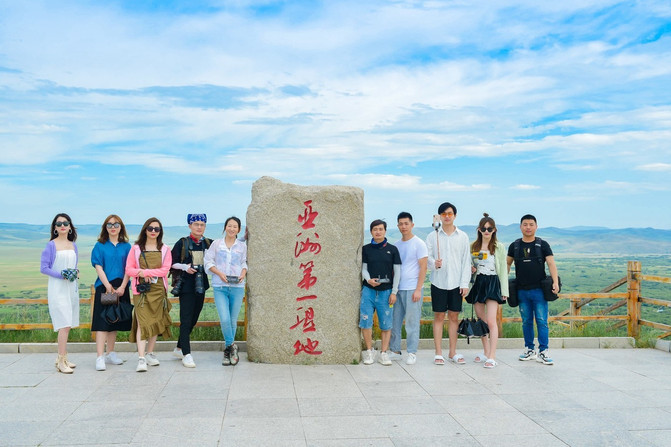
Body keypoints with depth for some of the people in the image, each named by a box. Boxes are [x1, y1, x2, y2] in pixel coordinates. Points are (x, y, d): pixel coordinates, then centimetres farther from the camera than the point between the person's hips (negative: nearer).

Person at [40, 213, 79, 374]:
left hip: (71, 287, 6)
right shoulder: (51, 245, -4)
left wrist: (76, 273, 0)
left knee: (67, 325, 7)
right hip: (57, 288, -6)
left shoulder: (73, 245, 12)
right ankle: (61, 362, -10)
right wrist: (61, 275, -17)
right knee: (64, 324, -13)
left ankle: (62, 358, 15)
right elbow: (43, 268, -7)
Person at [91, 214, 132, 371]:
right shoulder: (100, 246, 2)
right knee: (102, 321, -8)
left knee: (115, 321, 11)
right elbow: (98, 267, -5)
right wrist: (108, 286, -14)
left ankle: (110, 354, 23)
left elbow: (128, 268, 3)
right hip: (104, 287, -3)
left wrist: (122, 287, -9)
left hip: (121, 288, 3)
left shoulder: (126, 246, 8)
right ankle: (100, 357, -9)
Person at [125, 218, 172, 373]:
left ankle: (150, 354, 21)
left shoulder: (165, 249, 8)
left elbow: (165, 270, -4)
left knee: (155, 322, 8)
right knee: (143, 322, -11)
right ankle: (141, 358, -15)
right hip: (141, 289, -2)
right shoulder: (136, 248, 6)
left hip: (158, 290, 2)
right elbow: (129, 269, 3)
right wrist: (141, 273, -15)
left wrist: (146, 272, -13)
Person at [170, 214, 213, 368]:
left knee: (193, 319, 11)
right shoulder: (182, 243, -2)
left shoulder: (209, 244, 8)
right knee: (186, 320, -8)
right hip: (186, 285, -5)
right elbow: (172, 263, 0)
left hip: (201, 286, 5)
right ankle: (186, 355, -6)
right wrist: (185, 267, -15)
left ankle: (179, 348, 26)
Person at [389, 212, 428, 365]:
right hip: (397, 288, 5)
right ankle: (395, 350, 17)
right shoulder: (396, 245, 13)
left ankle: (412, 353, 8)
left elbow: (423, 267, -6)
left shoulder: (419, 244, -3)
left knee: (412, 322, -1)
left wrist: (418, 289, -13)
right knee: (395, 321, 6)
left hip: (412, 288, -5)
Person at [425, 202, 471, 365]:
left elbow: (466, 261, 5)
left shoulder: (462, 237, 6)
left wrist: (465, 283, -2)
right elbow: (427, 257, 1)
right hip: (438, 282, -1)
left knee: (454, 317, 6)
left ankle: (453, 352, 16)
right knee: (439, 317, 2)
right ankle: (438, 353, 9)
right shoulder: (432, 236, 2)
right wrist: (434, 263, -22)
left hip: (456, 283, 1)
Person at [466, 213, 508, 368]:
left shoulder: (499, 247, 0)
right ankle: (486, 352, 22)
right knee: (481, 320, 10)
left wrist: (504, 291, -3)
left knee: (491, 321, -13)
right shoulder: (473, 246, 8)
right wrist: (471, 269, -5)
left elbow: (503, 269, 1)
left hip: (493, 283, -4)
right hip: (478, 283, 4)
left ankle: (492, 357, -12)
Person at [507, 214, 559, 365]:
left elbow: (551, 263, -5)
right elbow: (507, 264, 18)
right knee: (526, 322, 8)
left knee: (542, 321, -5)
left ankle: (543, 352, 0)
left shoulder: (542, 245, 3)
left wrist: (555, 282, -18)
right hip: (522, 291, 2)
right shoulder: (515, 246, 10)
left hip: (539, 290, -2)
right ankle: (529, 350, 18)